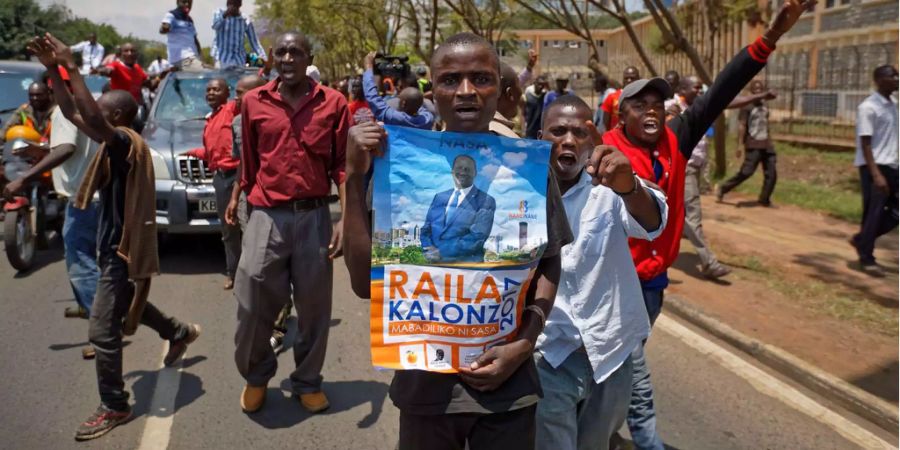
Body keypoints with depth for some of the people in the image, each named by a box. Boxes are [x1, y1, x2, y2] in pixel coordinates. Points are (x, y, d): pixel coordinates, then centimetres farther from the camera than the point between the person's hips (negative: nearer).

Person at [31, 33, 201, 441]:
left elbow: (92, 121, -40)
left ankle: (114, 408, 7)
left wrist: (71, 67, -36)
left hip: (124, 248, -10)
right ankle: (181, 332, 49)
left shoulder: (128, 142, -21)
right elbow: (74, 114, 11)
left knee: (103, 329, -5)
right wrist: (53, 70, 1)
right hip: (115, 244, 10)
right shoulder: (115, 141, 7)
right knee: (128, 307, 29)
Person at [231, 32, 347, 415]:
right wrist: (241, 203, 14)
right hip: (267, 216, 1)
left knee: (315, 307, 9)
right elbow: (248, 163, 11)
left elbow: (343, 165, 0)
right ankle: (256, 375, 30)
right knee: (253, 305, 4)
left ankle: (308, 381, 29)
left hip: (315, 216, 0)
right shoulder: (253, 102, 5)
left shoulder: (333, 103, 1)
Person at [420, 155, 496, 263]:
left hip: (465, 264, -4)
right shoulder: (439, 197, 14)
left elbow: (477, 237, -9)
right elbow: (426, 229, 14)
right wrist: (429, 250, -6)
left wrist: (442, 252, -14)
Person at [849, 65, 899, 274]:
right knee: (874, 213, -3)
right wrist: (876, 174, -22)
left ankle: (861, 239, 24)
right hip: (875, 167, -8)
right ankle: (866, 258, 9)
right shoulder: (868, 107, -12)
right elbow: (865, 143, -16)